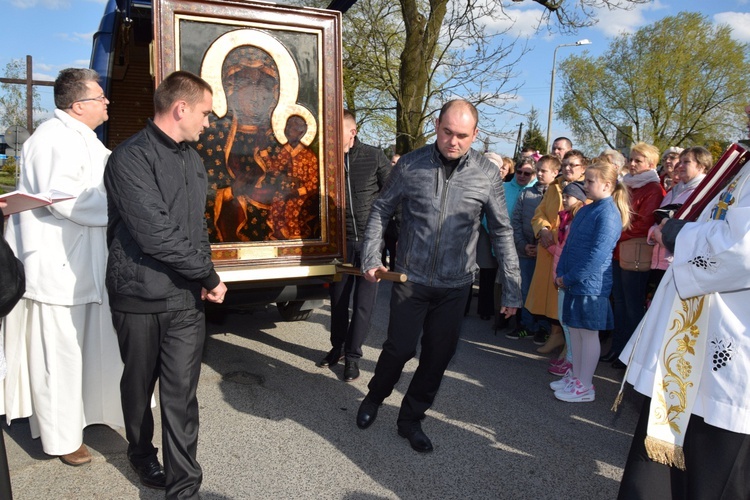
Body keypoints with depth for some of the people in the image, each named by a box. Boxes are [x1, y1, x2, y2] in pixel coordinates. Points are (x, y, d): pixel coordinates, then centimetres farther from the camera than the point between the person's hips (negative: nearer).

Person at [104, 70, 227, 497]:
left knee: (182, 395, 4)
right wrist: (210, 275, -12)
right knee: (140, 386, 17)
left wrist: (205, 277, 2)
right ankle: (142, 456, 42)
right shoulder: (132, 158, -14)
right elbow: (155, 235, -22)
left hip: (187, 298, 5)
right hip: (141, 299, -4)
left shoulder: (193, 160, 10)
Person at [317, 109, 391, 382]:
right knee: (338, 298, 13)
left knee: (364, 302, 4)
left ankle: (353, 354, 19)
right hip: (341, 240, 2)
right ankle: (337, 346, 33)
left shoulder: (374, 157, -5)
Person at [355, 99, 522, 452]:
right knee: (399, 348, 5)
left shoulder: (487, 174, -6)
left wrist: (512, 288, -3)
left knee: (438, 356, 10)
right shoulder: (410, 165, -6)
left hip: (455, 286, 1)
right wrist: (371, 257, -3)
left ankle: (411, 419, 33)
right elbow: (381, 209, 4)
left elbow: (501, 231, -1)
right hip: (411, 278, -1)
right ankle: (374, 398, 37)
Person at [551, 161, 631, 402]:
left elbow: (598, 254, -19)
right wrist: (561, 274, 4)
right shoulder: (585, 210, 12)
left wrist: (569, 278, -15)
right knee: (575, 329, 15)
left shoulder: (608, 214, -15)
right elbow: (569, 244, 13)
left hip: (591, 284, -8)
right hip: (574, 282, 8)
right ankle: (576, 377, 28)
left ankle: (585, 386, 13)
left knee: (588, 333, 2)